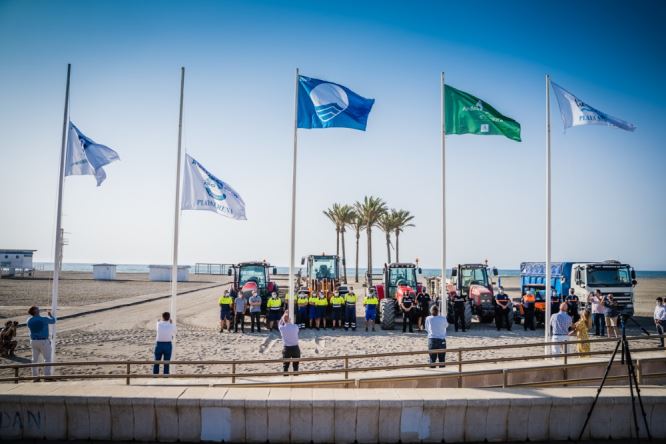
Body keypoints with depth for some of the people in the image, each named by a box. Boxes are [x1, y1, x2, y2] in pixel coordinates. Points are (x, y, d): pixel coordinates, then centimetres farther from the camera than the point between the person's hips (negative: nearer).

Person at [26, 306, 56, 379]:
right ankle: (47, 376, -3)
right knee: (47, 359, 1)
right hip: (43, 341, -6)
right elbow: (53, 321, 4)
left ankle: (35, 376, 16)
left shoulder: (29, 320, -1)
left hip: (34, 341, 6)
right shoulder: (44, 319, -16)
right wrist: (50, 315, 23)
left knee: (35, 359, 12)